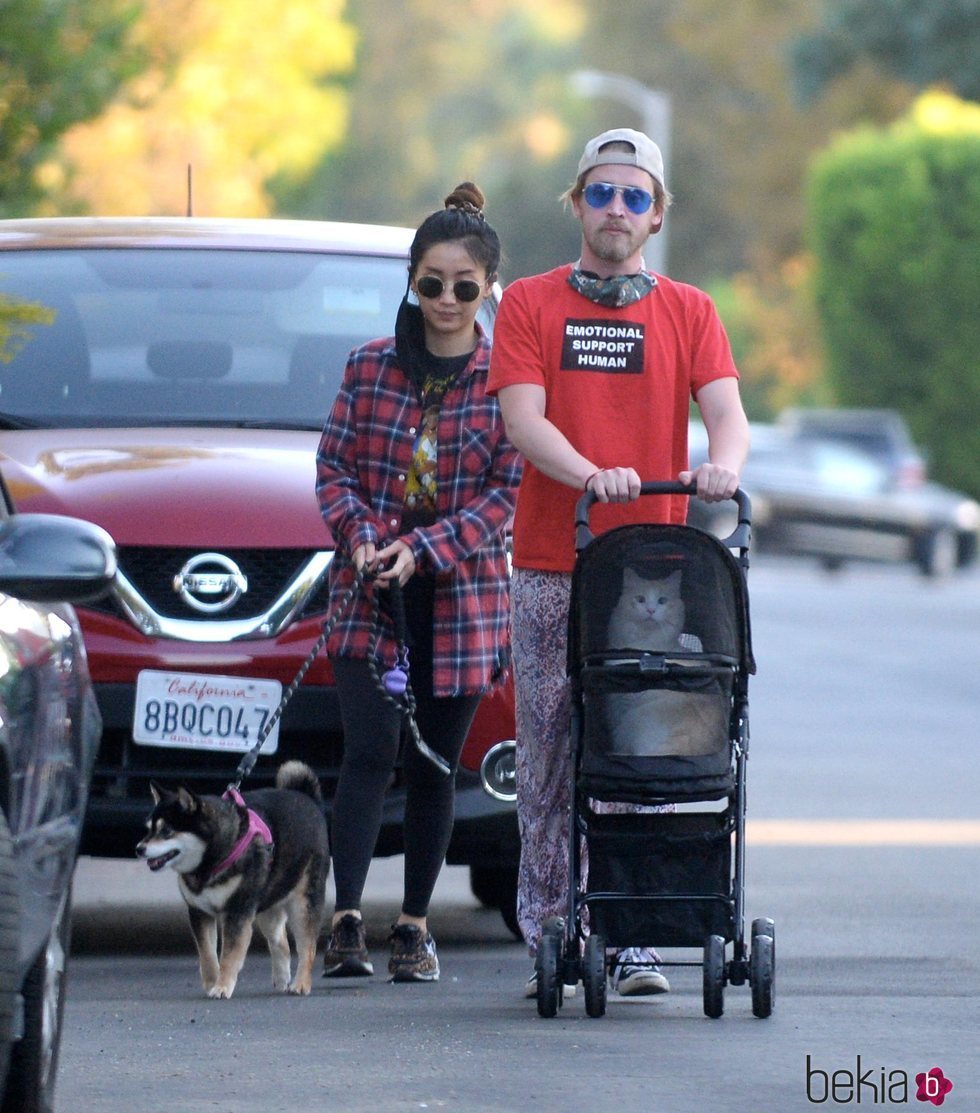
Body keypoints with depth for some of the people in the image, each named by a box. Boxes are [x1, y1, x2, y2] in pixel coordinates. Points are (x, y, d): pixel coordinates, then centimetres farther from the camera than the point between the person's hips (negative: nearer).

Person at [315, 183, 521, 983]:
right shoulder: (370, 367, 6)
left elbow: (510, 490, -5)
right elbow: (334, 467, 7)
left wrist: (422, 550, -14)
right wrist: (362, 541, -12)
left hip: (464, 594, 0)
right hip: (369, 596, 1)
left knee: (435, 765, 5)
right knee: (369, 752, -11)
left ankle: (416, 926, 14)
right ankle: (346, 921, -16)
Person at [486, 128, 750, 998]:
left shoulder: (688, 313, 11)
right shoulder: (530, 304, 8)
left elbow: (726, 411, -2)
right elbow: (523, 418, -5)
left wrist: (722, 464, -26)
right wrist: (592, 475, -24)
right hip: (551, 568, 0)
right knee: (549, 758, -1)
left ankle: (636, 943, -1)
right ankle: (549, 938, 4)